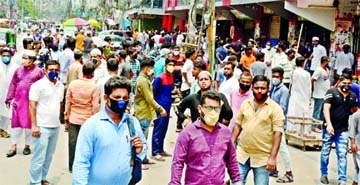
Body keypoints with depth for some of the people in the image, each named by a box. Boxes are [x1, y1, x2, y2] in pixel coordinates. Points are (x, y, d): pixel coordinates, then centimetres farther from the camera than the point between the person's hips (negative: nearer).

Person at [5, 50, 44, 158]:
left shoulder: (38, 71, -4)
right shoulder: (19, 70, 5)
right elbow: (13, 85, 8)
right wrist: (9, 99, 6)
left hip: (31, 102, -2)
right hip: (18, 101, 2)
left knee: (29, 124, 8)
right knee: (16, 124, 5)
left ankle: (27, 146, 22)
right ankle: (14, 147, 12)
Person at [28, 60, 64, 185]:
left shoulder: (60, 86, 9)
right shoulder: (38, 85, -10)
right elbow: (32, 106, -12)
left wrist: (57, 120, 15)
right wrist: (34, 125, -16)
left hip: (55, 126, 6)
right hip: (42, 126, -6)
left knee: (49, 156, 13)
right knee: (39, 157, -1)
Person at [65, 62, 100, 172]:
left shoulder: (73, 84, -4)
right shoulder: (94, 87, -12)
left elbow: (68, 101, 2)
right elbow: (95, 106, -9)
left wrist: (67, 117, 12)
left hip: (73, 119, 3)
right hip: (87, 119, -2)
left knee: (73, 143, 11)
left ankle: (72, 167, 20)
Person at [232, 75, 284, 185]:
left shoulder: (275, 108, -7)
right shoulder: (245, 104, 6)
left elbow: (277, 133, -11)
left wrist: (273, 157, -16)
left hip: (262, 157, -3)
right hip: (242, 154, 4)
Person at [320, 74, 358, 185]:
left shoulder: (353, 96, 7)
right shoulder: (332, 92, -7)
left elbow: (355, 110, 24)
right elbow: (326, 108, -16)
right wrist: (329, 124, -27)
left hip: (343, 130, 2)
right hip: (329, 128, -2)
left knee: (342, 155, -2)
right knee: (325, 153, 10)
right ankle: (324, 174, 30)